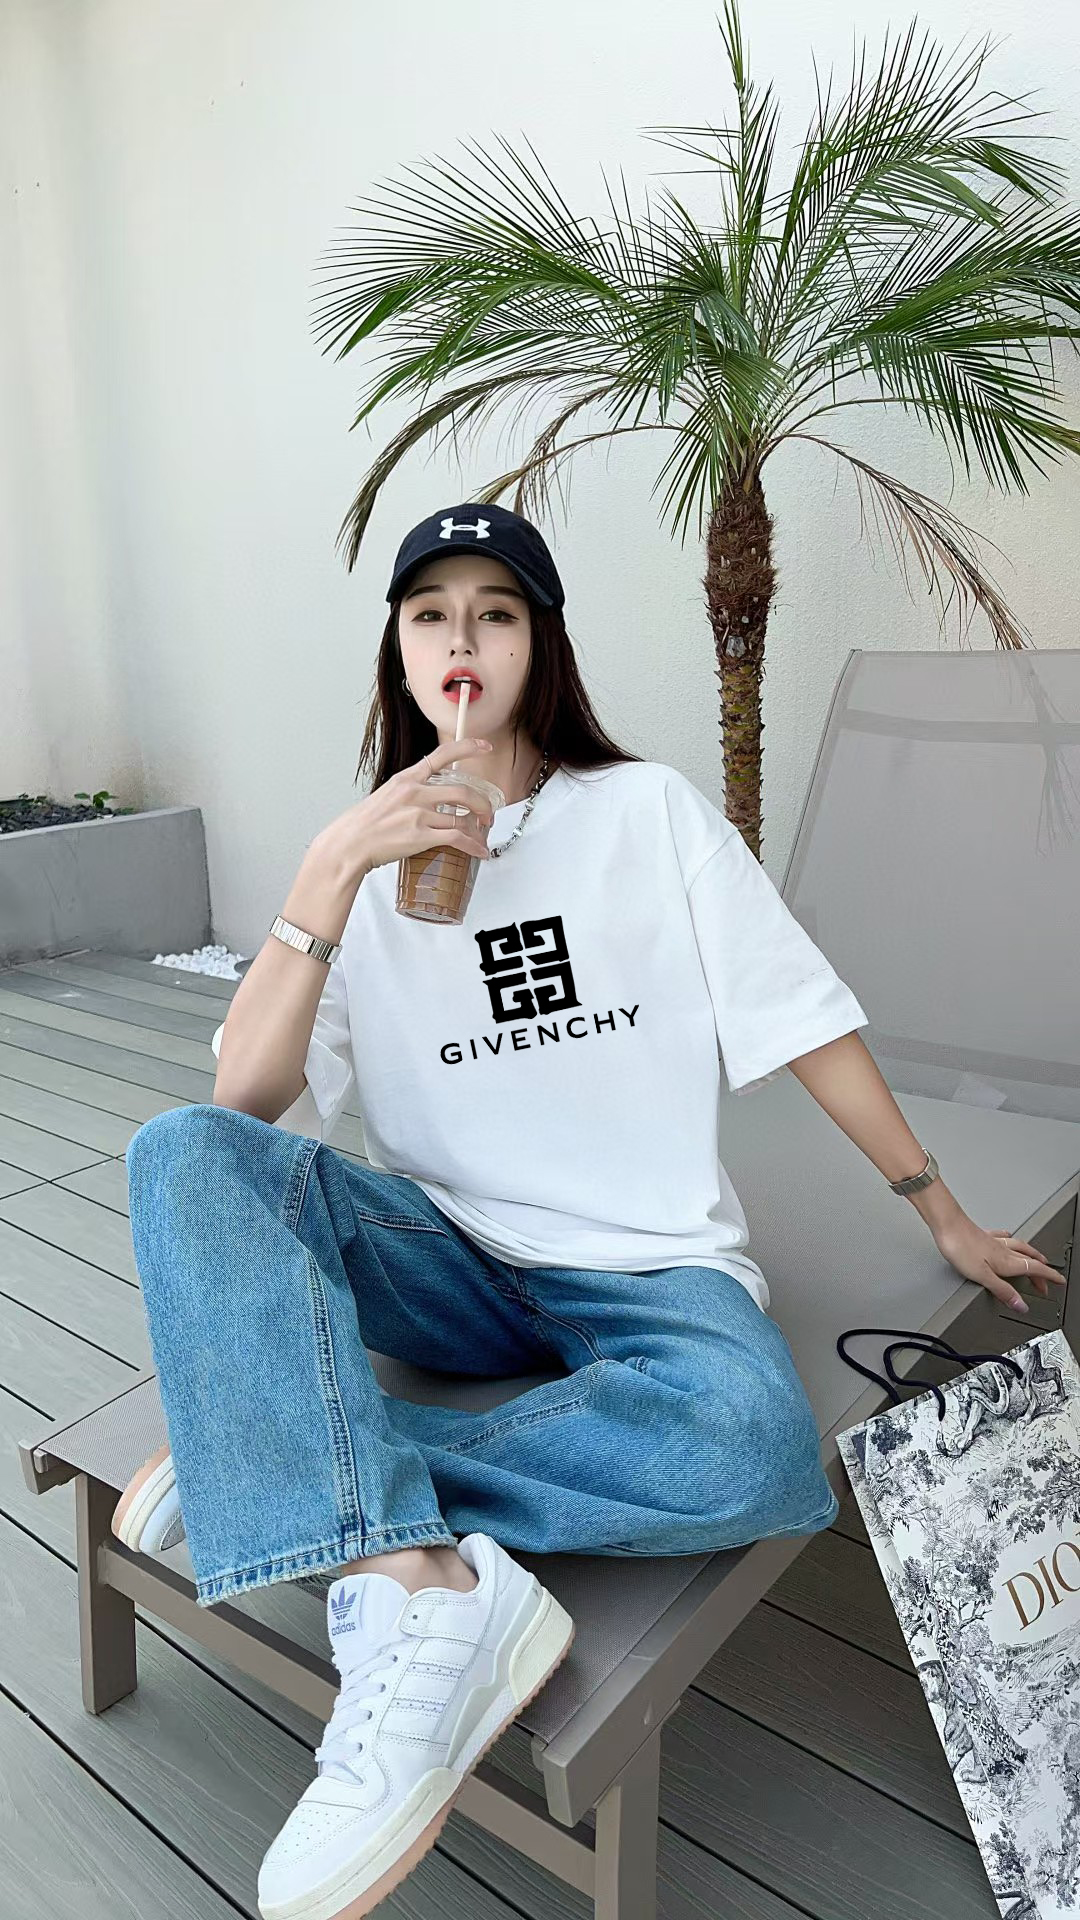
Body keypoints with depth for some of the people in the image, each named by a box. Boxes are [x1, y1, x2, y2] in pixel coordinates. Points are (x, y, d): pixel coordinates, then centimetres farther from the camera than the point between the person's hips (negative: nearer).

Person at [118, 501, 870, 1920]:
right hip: (450, 1259, 2)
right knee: (184, 1157, -23)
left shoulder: (650, 810, 2)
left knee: (756, 1449, -34)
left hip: (649, 1271, -1)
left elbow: (804, 1021, 5)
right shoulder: (369, 856, 6)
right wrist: (332, 869, -18)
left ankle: (259, 1452, -23)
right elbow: (244, 1097, -7)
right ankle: (430, 1594, -35)